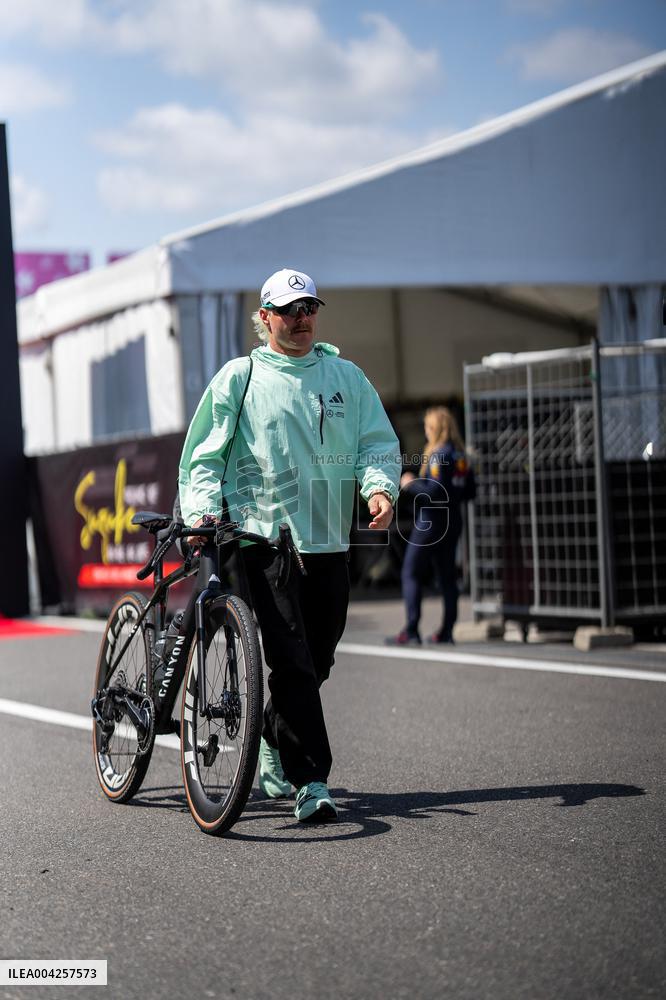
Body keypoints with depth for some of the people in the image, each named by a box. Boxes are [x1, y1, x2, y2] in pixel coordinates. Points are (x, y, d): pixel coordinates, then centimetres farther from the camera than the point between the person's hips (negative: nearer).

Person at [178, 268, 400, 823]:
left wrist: (380, 487, -11)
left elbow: (378, 443, 10)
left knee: (317, 660, 11)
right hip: (263, 537, -4)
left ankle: (272, 745, 36)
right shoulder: (239, 378, 5)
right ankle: (311, 782, -12)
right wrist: (202, 508, -13)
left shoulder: (346, 377, 13)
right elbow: (203, 456, 4)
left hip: (329, 542, 4)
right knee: (291, 662, -13)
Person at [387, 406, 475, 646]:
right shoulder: (460, 455, 9)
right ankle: (446, 631, 11)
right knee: (447, 575, 11)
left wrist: (410, 483, -9)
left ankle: (411, 631, -8)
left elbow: (434, 492, -22)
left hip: (430, 522, -8)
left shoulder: (438, 455, -16)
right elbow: (470, 491, 13)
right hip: (452, 522, 8)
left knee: (411, 574, -3)